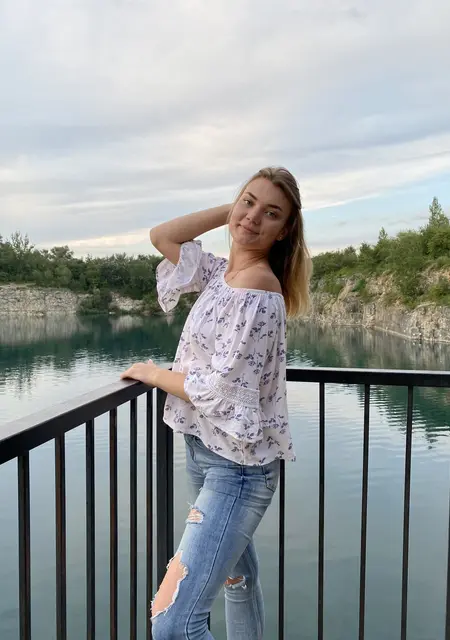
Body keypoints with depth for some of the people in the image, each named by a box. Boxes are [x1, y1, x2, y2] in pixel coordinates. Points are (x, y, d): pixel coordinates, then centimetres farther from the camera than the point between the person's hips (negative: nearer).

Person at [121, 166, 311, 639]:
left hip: (237, 466, -9)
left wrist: (153, 374, -6)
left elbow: (217, 388, -23)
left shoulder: (258, 289, -21)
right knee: (237, 576, 28)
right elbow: (162, 236, 12)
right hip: (204, 450, 9)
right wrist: (230, 210, 3)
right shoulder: (224, 272, 5)